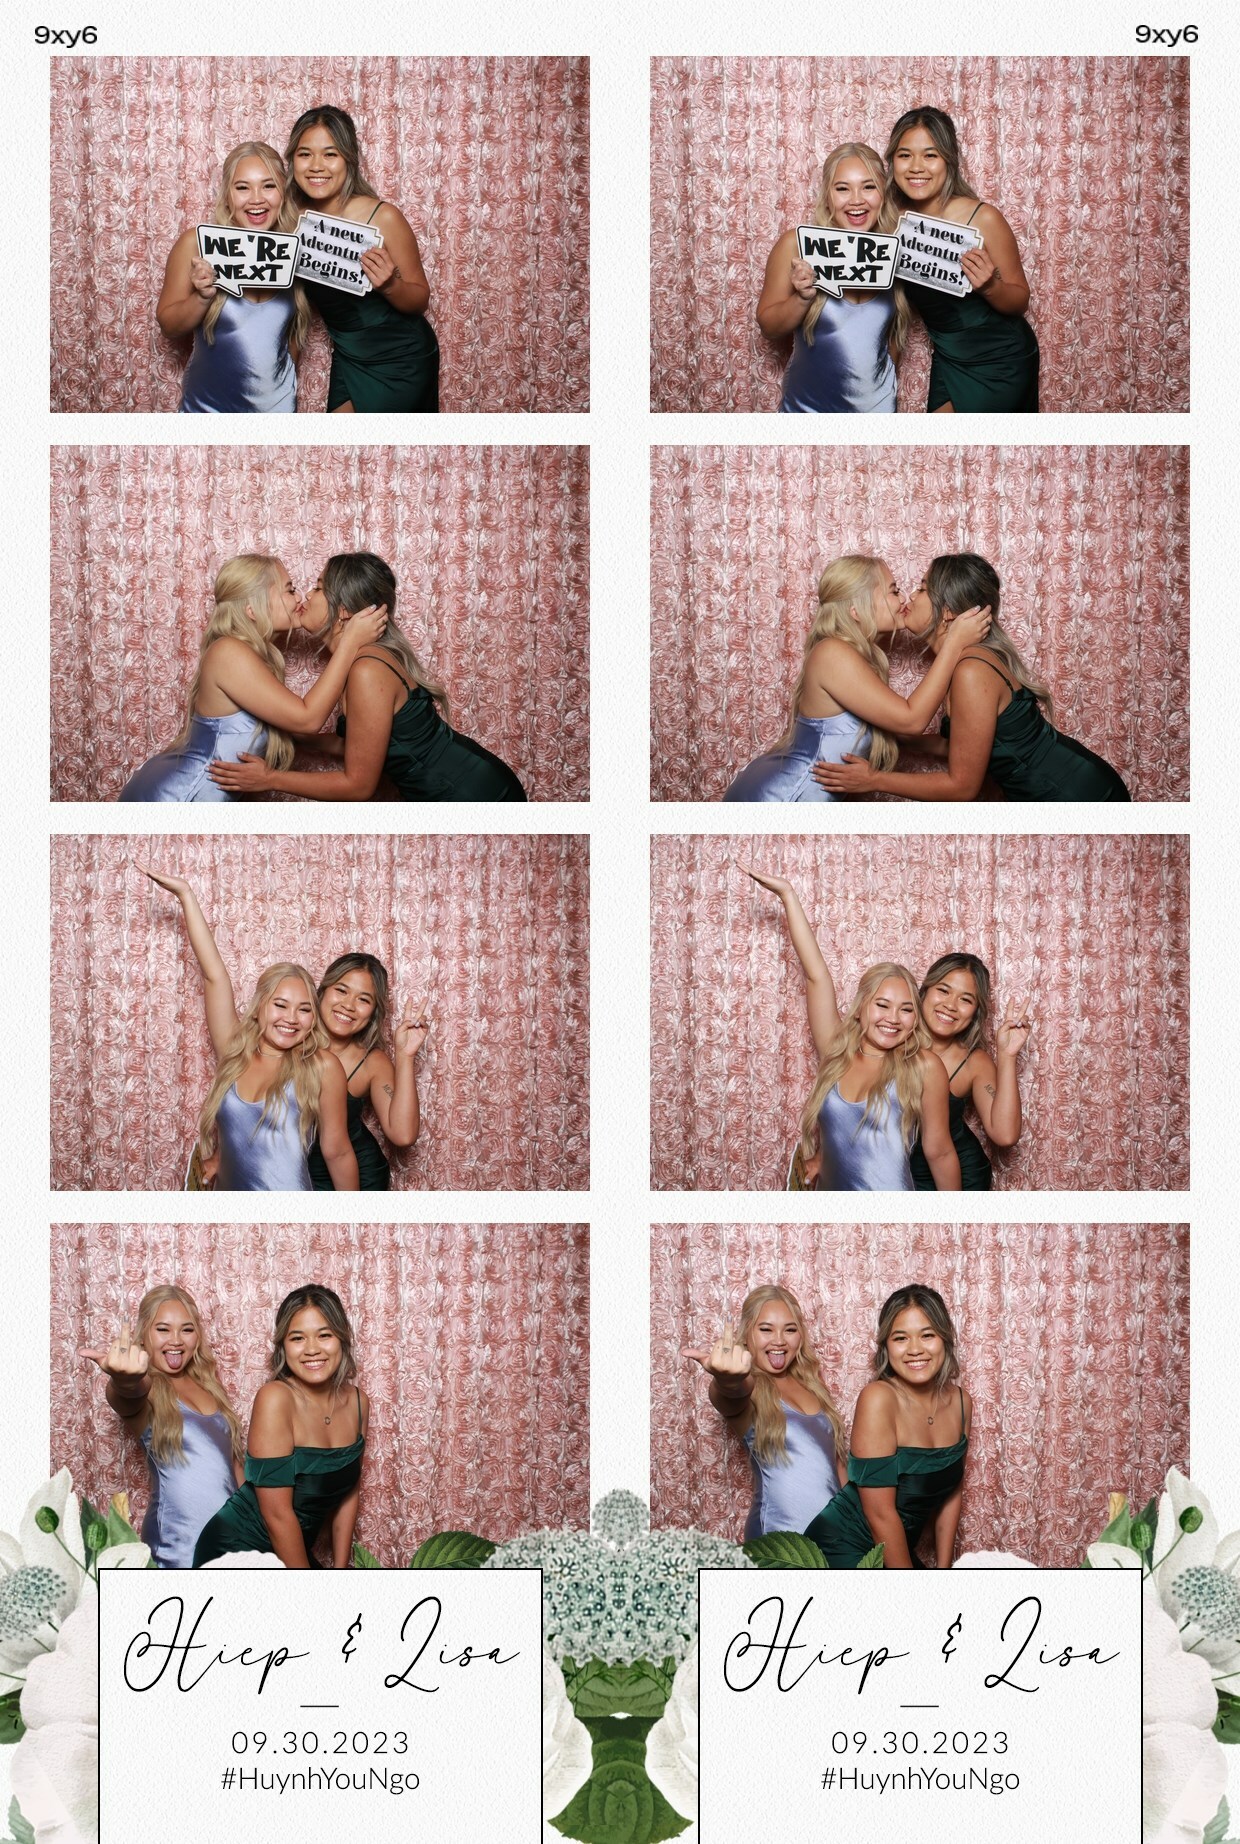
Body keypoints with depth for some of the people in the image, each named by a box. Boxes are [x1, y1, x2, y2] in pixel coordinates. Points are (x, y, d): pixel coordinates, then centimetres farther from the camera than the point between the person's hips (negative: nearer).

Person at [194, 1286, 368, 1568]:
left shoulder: (357, 1402, -1)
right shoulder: (275, 1398, -21)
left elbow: (347, 1494, 9)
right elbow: (277, 1513, -21)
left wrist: (340, 1568, 4)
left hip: (291, 1551, 7)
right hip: (236, 1552, -7)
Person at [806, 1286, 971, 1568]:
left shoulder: (961, 1401, 0)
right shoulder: (878, 1398, -21)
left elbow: (951, 1494, 10)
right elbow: (880, 1513, -21)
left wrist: (943, 1568, 5)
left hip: (894, 1549, 7)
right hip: (842, 1551, -7)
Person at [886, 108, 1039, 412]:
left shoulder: (983, 219, -21)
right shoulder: (893, 224, -8)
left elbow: (1019, 301, -12)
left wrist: (988, 287, -33)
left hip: (1000, 363, -5)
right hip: (948, 361, 5)